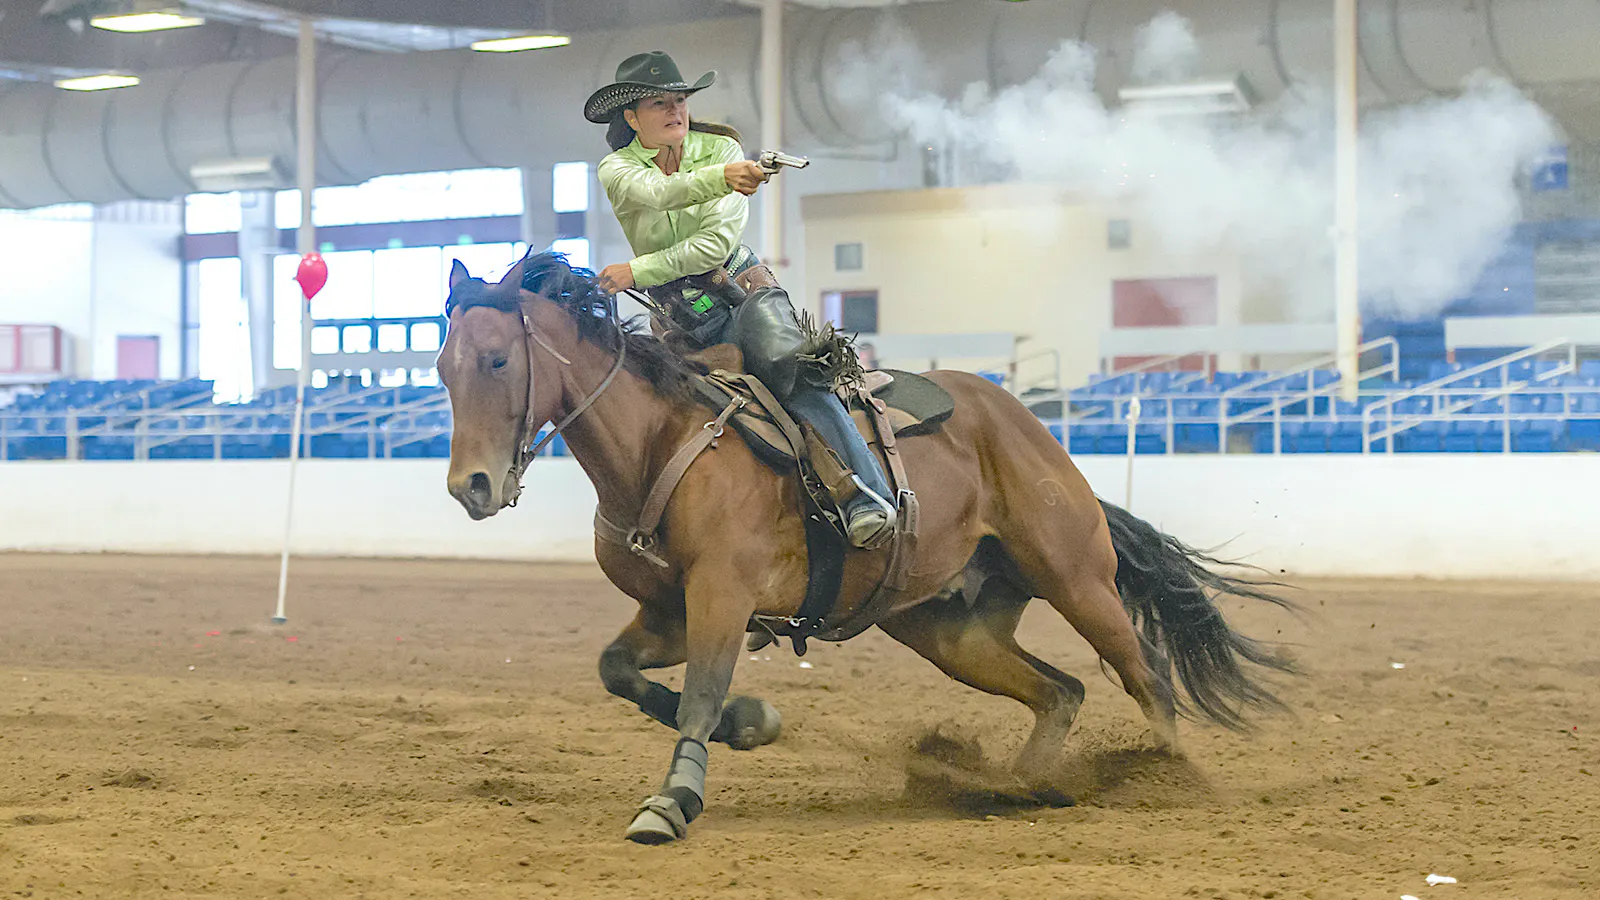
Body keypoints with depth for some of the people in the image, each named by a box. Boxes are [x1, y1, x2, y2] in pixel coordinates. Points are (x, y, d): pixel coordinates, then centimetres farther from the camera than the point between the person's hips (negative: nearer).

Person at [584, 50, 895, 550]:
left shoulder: (720, 150, 0)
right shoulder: (617, 170, 0)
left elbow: (716, 243, -11)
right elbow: (658, 192, -26)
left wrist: (637, 271, -20)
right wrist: (722, 177, -46)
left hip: (743, 289, -3)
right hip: (679, 317, 4)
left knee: (784, 360, -31)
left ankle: (868, 495, -43)